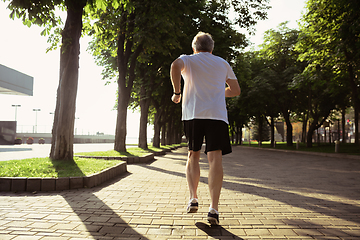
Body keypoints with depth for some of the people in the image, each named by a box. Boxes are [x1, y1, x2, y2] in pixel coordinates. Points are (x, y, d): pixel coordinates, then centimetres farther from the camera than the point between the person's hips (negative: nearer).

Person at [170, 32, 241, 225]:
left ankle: (193, 199, 7)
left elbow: (175, 66, -12)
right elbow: (236, 90, 23)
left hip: (192, 113, 0)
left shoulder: (187, 59, 14)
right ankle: (214, 208, -13)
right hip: (217, 114, 0)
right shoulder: (222, 63, 21)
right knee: (215, 158, -6)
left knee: (193, 155, 14)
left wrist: (177, 92, -3)